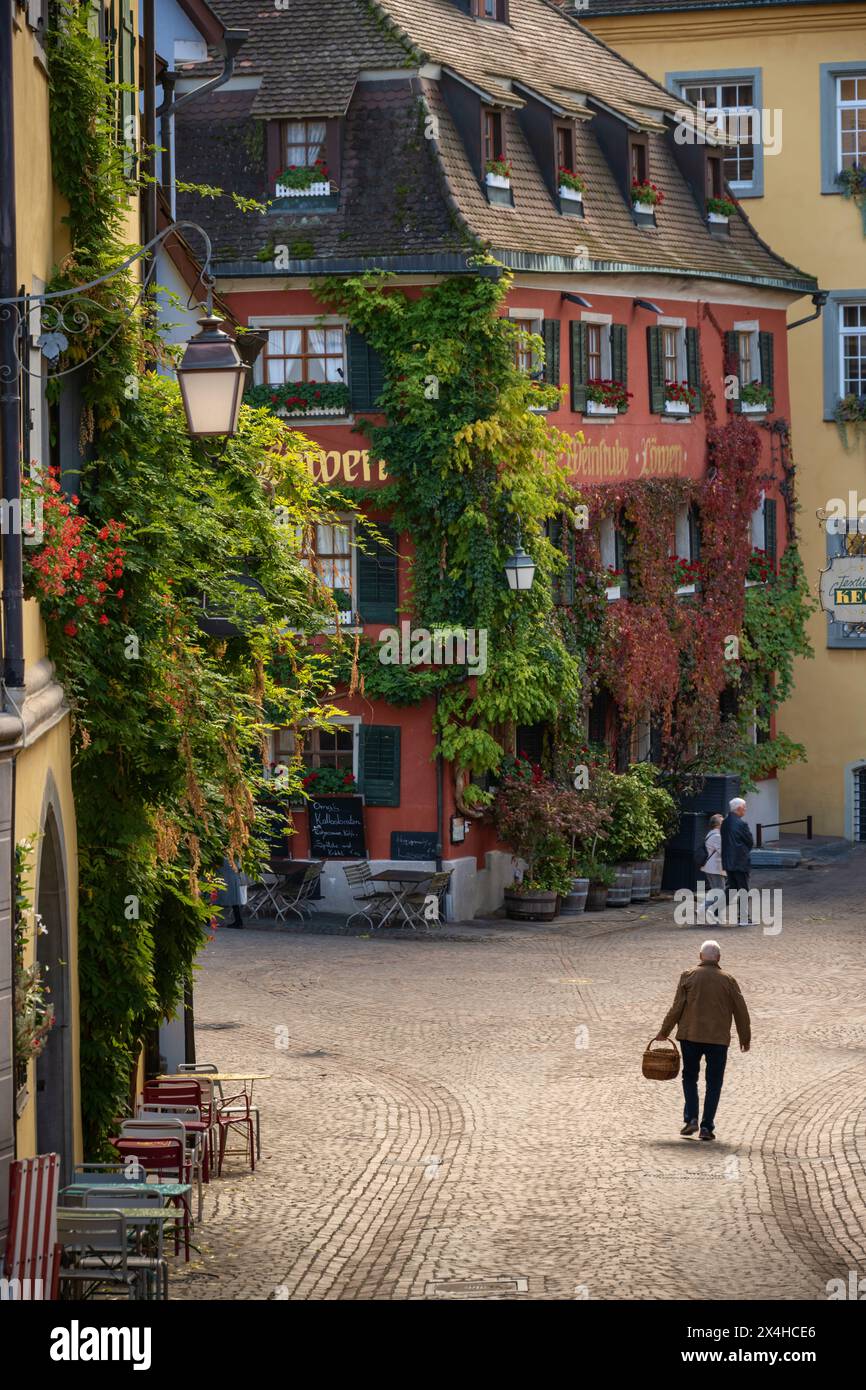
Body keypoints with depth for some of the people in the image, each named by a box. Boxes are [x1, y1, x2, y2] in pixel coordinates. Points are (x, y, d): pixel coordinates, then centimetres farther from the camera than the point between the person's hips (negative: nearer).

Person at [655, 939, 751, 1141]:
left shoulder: (688, 976, 0)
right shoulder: (728, 981, 1)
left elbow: (677, 1007, -2)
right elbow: (741, 1011, 4)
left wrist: (664, 1031, 9)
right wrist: (745, 1038, 16)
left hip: (690, 1037, 0)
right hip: (718, 1039, 0)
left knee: (690, 1078, 15)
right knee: (714, 1083, 7)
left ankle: (691, 1119, 1)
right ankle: (707, 1127, 2)